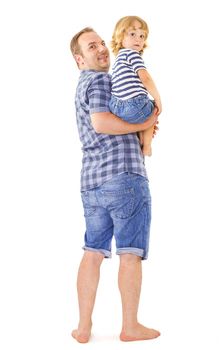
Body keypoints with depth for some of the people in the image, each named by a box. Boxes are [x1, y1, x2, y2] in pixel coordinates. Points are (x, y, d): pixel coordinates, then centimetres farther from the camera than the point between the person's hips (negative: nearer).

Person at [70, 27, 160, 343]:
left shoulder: (84, 85, 26)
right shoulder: (100, 80, -4)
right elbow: (101, 123, -21)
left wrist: (141, 127, 13)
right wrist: (144, 124, -11)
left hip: (92, 180, 9)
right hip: (124, 174, -8)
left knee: (93, 252, 8)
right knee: (130, 253, -1)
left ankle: (84, 327, 10)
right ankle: (130, 326, 4)